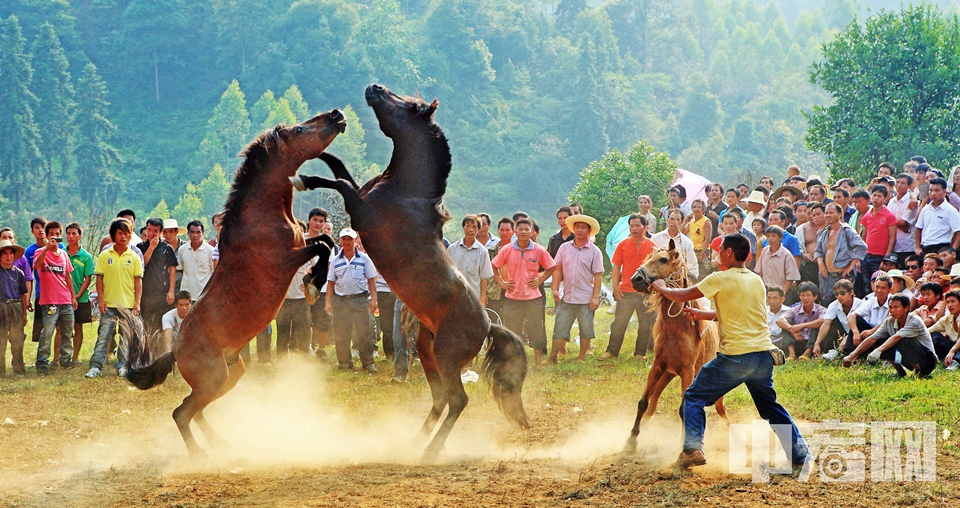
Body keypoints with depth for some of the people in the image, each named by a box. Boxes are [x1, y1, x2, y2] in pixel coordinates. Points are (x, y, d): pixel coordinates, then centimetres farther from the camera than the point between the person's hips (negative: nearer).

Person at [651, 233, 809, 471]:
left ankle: (692, 449, -6)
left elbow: (683, 296, 1)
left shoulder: (721, 279, -6)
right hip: (764, 354, 6)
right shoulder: (757, 280, 14)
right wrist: (702, 315, 31)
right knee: (770, 407, 22)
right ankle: (800, 455, 16)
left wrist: (662, 288, 21)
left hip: (735, 356, -6)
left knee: (694, 397, 8)